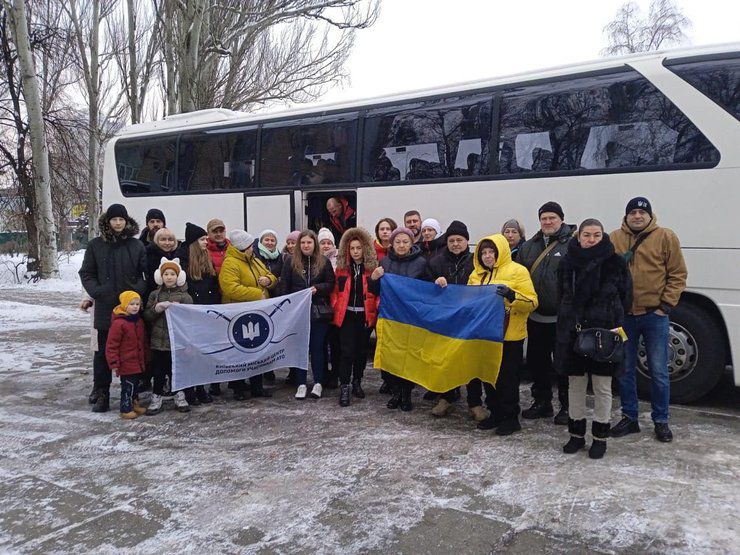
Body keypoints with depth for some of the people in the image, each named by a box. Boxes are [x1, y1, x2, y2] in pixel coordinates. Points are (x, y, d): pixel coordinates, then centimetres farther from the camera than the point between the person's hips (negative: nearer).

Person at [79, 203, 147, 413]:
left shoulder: (137, 246, 3)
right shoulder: (96, 245, 5)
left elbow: (148, 273, 3)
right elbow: (86, 273, 8)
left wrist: (138, 290, -11)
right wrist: (96, 292, -6)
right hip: (105, 307, 0)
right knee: (103, 351, 5)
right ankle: (101, 393, 14)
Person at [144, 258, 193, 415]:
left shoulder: (184, 296, 1)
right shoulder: (155, 295, 8)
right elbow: (146, 316, 5)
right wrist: (156, 309, -13)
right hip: (158, 340, 2)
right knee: (158, 371, 6)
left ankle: (179, 396, 22)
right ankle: (156, 398, 18)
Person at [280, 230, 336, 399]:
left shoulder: (323, 261, 4)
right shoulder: (291, 262, 4)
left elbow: (331, 284, 4)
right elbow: (284, 286, 3)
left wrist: (317, 288, -14)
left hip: (318, 312, 0)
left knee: (317, 347, 4)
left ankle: (318, 383, 15)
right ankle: (301, 384, 13)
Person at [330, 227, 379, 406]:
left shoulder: (373, 267, -1)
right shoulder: (341, 267, 4)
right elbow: (335, 290, 7)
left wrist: (376, 308, -12)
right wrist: (335, 308, -2)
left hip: (365, 315, 0)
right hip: (346, 315, 0)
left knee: (362, 350, 12)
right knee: (347, 351, -5)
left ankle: (357, 383, 28)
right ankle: (344, 387, 0)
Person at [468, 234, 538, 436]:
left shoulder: (517, 271, -7)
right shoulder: (477, 274, 10)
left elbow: (532, 302, -14)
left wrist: (511, 295, -28)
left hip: (509, 335, -6)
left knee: (507, 378, 3)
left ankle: (511, 417, 17)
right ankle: (495, 413, 29)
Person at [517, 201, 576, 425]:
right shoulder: (528, 247, 11)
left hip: (563, 319, -6)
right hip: (536, 317, 6)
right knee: (536, 361, 14)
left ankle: (567, 406, 20)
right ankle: (542, 401, 30)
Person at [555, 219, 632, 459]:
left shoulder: (614, 262, -4)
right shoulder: (567, 262, 4)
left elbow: (625, 297, -1)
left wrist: (615, 322, -8)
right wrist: (570, 320, 5)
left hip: (604, 331, -3)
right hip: (572, 331, 3)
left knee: (602, 387, 7)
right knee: (575, 384, 12)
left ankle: (600, 437, 20)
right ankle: (576, 434, 25)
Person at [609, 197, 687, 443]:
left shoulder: (666, 237, -1)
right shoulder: (614, 238, 3)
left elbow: (677, 275, 0)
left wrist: (666, 305, -6)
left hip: (654, 315, -2)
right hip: (623, 315, 2)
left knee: (658, 372, 6)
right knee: (625, 370, 11)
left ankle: (660, 421, 21)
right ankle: (629, 418, 24)